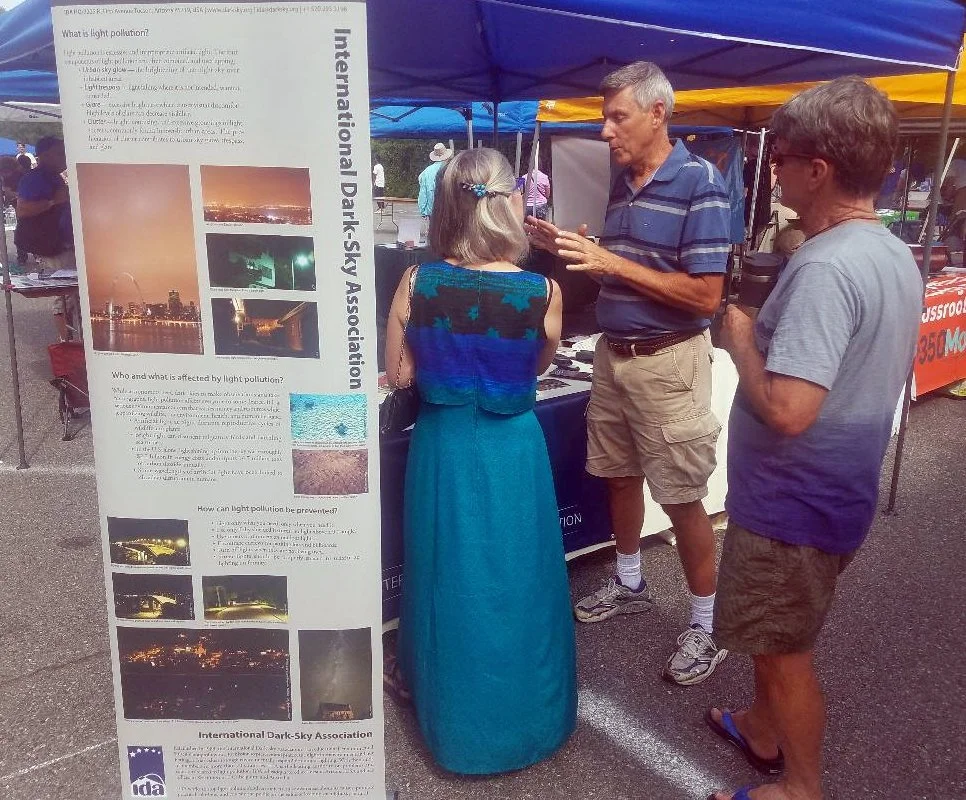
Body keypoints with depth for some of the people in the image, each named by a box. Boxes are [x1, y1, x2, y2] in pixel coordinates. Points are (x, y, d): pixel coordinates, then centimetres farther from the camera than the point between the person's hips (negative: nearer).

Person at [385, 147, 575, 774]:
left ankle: (453, 711, 40)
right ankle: (520, 716, 36)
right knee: (513, 578, 16)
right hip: (511, 450, -1)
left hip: (443, 446, 2)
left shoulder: (416, 282, -12)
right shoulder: (543, 292, -15)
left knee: (450, 575, 19)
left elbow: (399, 374, -3)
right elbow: (537, 367, 3)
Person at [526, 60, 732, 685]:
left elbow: (706, 295, -19)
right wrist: (571, 249, 0)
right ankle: (630, 585, 39)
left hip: (667, 361, -7)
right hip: (613, 352, 8)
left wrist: (612, 262, -22)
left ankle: (707, 624, 18)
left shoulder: (699, 182, -14)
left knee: (682, 497, 1)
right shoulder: (621, 184, 9)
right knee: (619, 475, 18)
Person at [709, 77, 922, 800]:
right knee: (777, 636, 28)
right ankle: (764, 729, 49)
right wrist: (773, 327, 7)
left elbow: (786, 410, -35)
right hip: (837, 488, 9)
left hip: (794, 498, -9)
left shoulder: (825, 268, -28)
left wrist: (740, 335, -18)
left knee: (783, 649, 11)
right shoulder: (895, 255, 4)